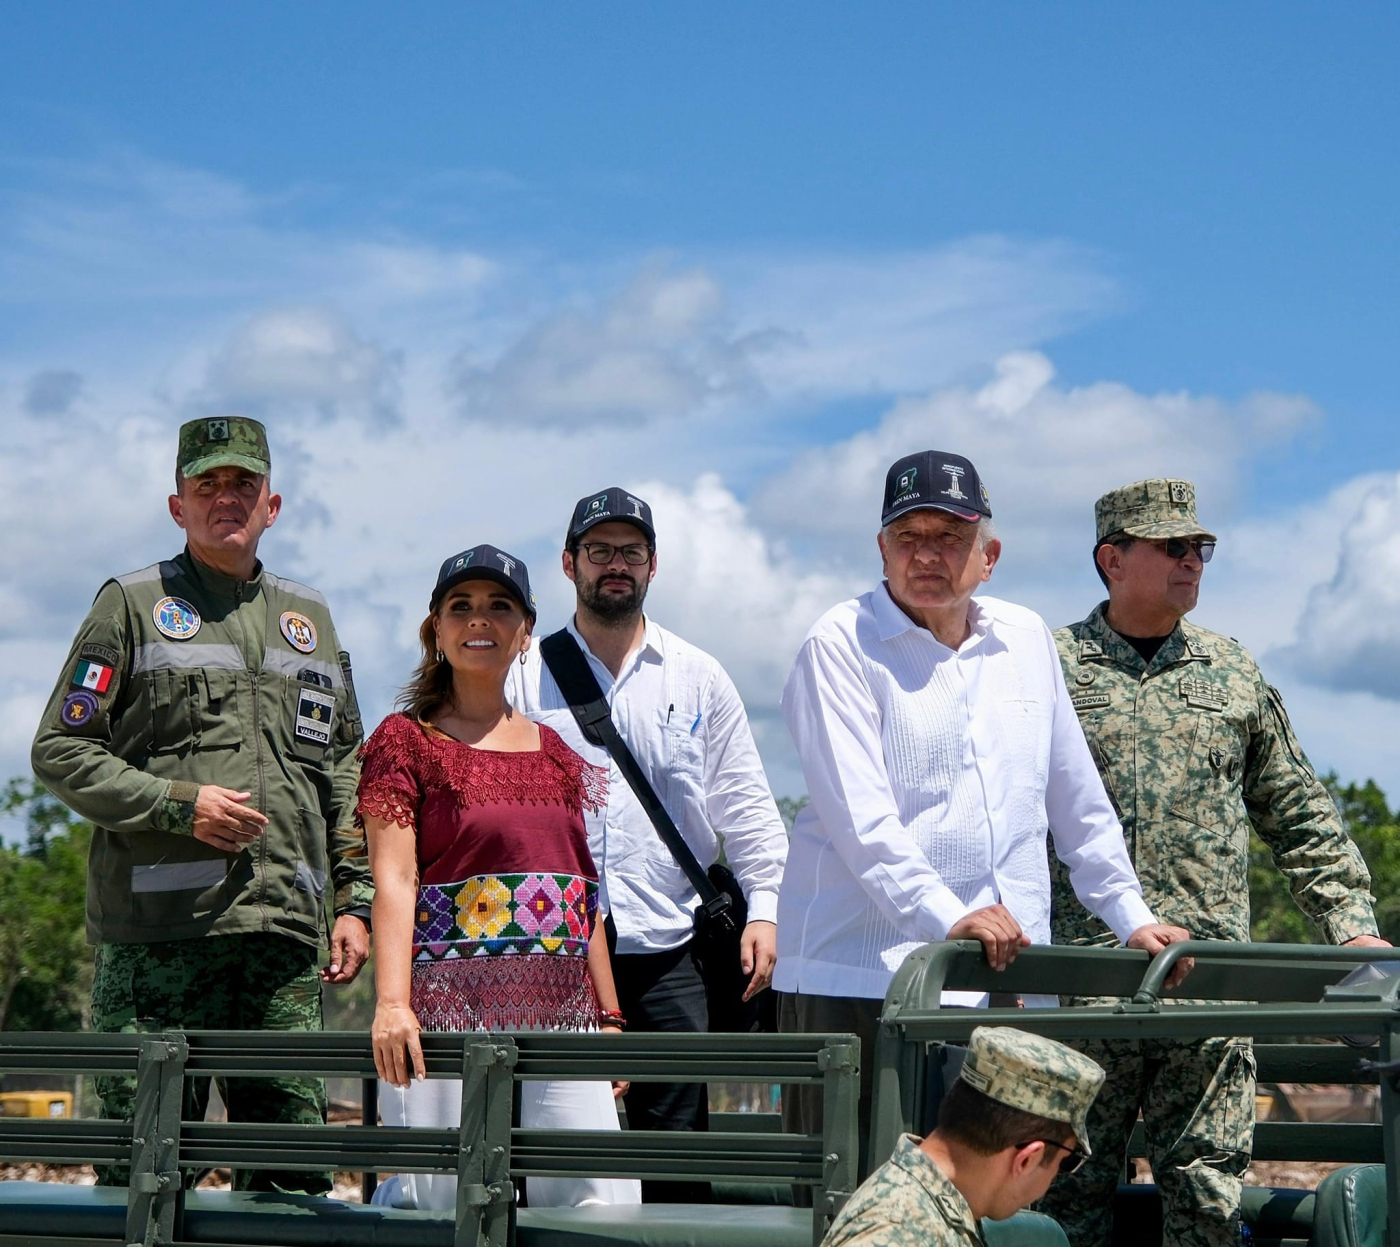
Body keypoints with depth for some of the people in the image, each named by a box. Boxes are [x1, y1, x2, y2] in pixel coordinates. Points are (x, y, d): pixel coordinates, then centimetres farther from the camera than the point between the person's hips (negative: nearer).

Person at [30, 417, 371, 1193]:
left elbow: (345, 769, 22)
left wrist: (355, 900, 12)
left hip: (284, 929, 4)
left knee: (293, 1172, 1)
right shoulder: (132, 605, 7)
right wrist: (178, 806, -11)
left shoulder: (309, 618, 21)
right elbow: (59, 751, 1)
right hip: (157, 929, -4)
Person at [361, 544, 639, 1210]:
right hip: (449, 1009, -5)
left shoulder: (554, 750, 19)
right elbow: (394, 879, -7)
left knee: (603, 1199, -6)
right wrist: (391, 1002, -19)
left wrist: (608, 1017, 13)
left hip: (559, 1010, 5)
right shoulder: (405, 739, 4)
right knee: (451, 1202, -8)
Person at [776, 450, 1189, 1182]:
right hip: (862, 977, -5)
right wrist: (947, 917, -23)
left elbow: (1076, 797, 24)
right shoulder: (842, 645, -1)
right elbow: (858, 816, -13)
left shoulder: (1026, 640, 16)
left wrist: (1128, 917, 21)